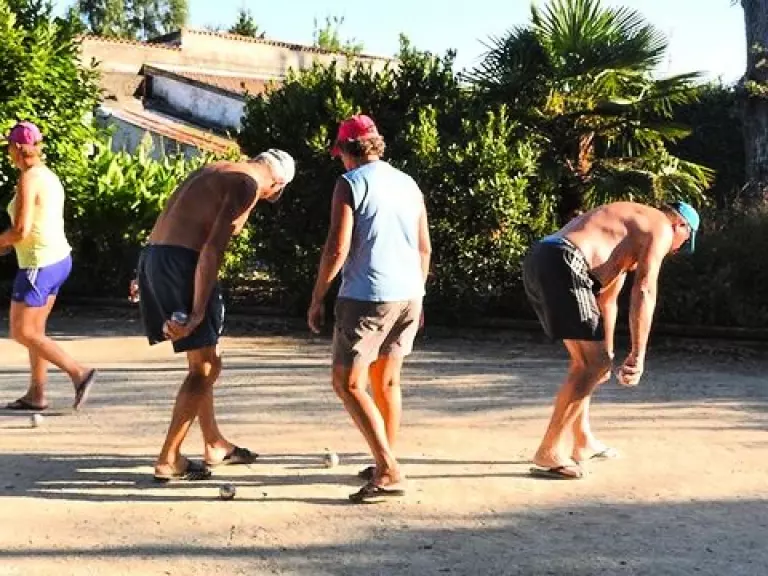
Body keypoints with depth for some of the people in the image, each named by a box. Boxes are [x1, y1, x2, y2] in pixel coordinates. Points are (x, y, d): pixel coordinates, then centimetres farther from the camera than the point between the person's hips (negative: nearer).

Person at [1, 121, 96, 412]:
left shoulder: (28, 179, -16)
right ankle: (36, 394, 19)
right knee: (34, 330, 15)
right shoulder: (49, 176, 10)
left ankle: (79, 372, -6)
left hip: (39, 265, -9)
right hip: (58, 259, 9)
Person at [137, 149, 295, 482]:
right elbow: (213, 248, -17)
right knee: (206, 367, 0)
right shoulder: (247, 184, -7)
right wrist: (197, 312, -20)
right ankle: (168, 461, 4)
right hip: (180, 263, -9)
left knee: (203, 361, 20)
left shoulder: (217, 172, 22)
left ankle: (215, 445, 32)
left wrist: (146, 281, 21)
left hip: (153, 258, 9)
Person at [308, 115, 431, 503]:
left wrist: (317, 299, -4)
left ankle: (388, 471, -9)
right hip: (409, 295, 7)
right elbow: (424, 248, 16)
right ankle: (387, 466, 25)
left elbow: (337, 249, -13)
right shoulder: (408, 184, 13)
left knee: (347, 383, -1)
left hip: (367, 295, -7)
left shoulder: (350, 184, -6)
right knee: (387, 381, 17)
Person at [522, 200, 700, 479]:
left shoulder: (629, 224, 35)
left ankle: (582, 442, 29)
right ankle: (549, 454, -3)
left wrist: (606, 352, 42)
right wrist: (638, 356, -8)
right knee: (592, 364, -5)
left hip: (538, 260, 10)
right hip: (562, 264, -10)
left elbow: (607, 299, 39)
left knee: (588, 357, 21)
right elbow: (644, 293, -7)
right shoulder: (660, 227, 7)